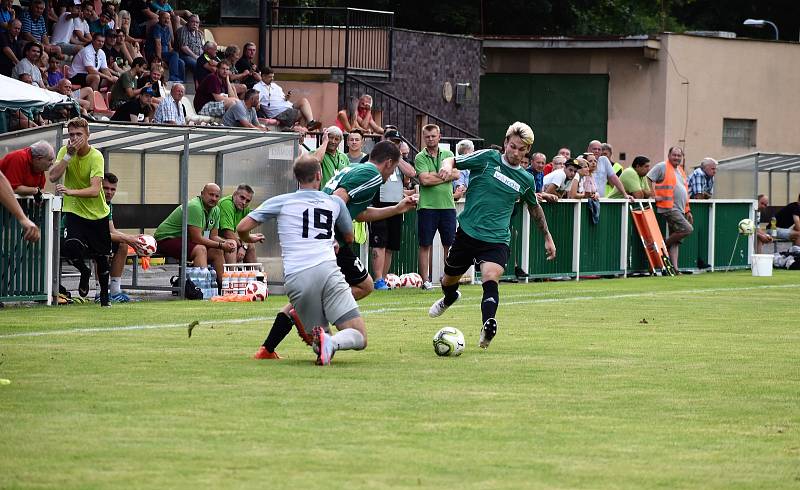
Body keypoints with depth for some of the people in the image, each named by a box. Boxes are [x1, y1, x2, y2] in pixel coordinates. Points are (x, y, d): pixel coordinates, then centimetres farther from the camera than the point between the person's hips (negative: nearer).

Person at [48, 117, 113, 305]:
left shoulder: (95, 156, -18)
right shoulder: (65, 151, -6)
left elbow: (95, 190, -27)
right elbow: (53, 177, -18)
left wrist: (70, 191, -42)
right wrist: (69, 155, -25)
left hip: (97, 213, -1)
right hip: (74, 210, 1)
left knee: (101, 257, 11)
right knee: (70, 247, -26)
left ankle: (104, 295, 36)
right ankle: (84, 272, 7)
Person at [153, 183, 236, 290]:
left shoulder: (215, 210, 6)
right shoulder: (194, 207, -24)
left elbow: (213, 236, 9)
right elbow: (196, 238, -26)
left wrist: (227, 242, -12)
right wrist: (220, 245, -21)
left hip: (186, 240, 10)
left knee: (217, 252, 2)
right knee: (200, 249, -31)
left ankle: (222, 286, 5)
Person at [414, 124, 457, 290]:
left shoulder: (448, 155, 11)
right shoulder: (420, 158, 0)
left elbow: (456, 174, -3)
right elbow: (425, 180, -12)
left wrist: (435, 175, -11)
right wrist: (445, 176, -5)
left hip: (447, 206, 3)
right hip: (427, 206, -3)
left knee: (449, 244, 5)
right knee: (425, 245, 0)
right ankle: (425, 280, 4)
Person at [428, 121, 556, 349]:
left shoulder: (526, 179, 6)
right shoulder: (487, 158, -3)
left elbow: (534, 208, 25)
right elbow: (453, 161, 0)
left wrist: (547, 236, 30)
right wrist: (447, 166, -25)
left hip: (497, 239, 0)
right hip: (467, 233, 0)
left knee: (491, 279, -27)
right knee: (449, 279, 18)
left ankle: (488, 326, -45)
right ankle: (449, 298, 54)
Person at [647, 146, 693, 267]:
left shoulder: (680, 171, 22)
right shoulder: (662, 167, -2)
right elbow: (649, 179, -9)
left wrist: (687, 211, 22)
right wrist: (654, 195, -15)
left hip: (680, 210, 8)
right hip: (669, 208, -8)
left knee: (676, 241, 3)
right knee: (688, 229, -19)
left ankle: (674, 267, 1)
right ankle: (664, 245, -5)